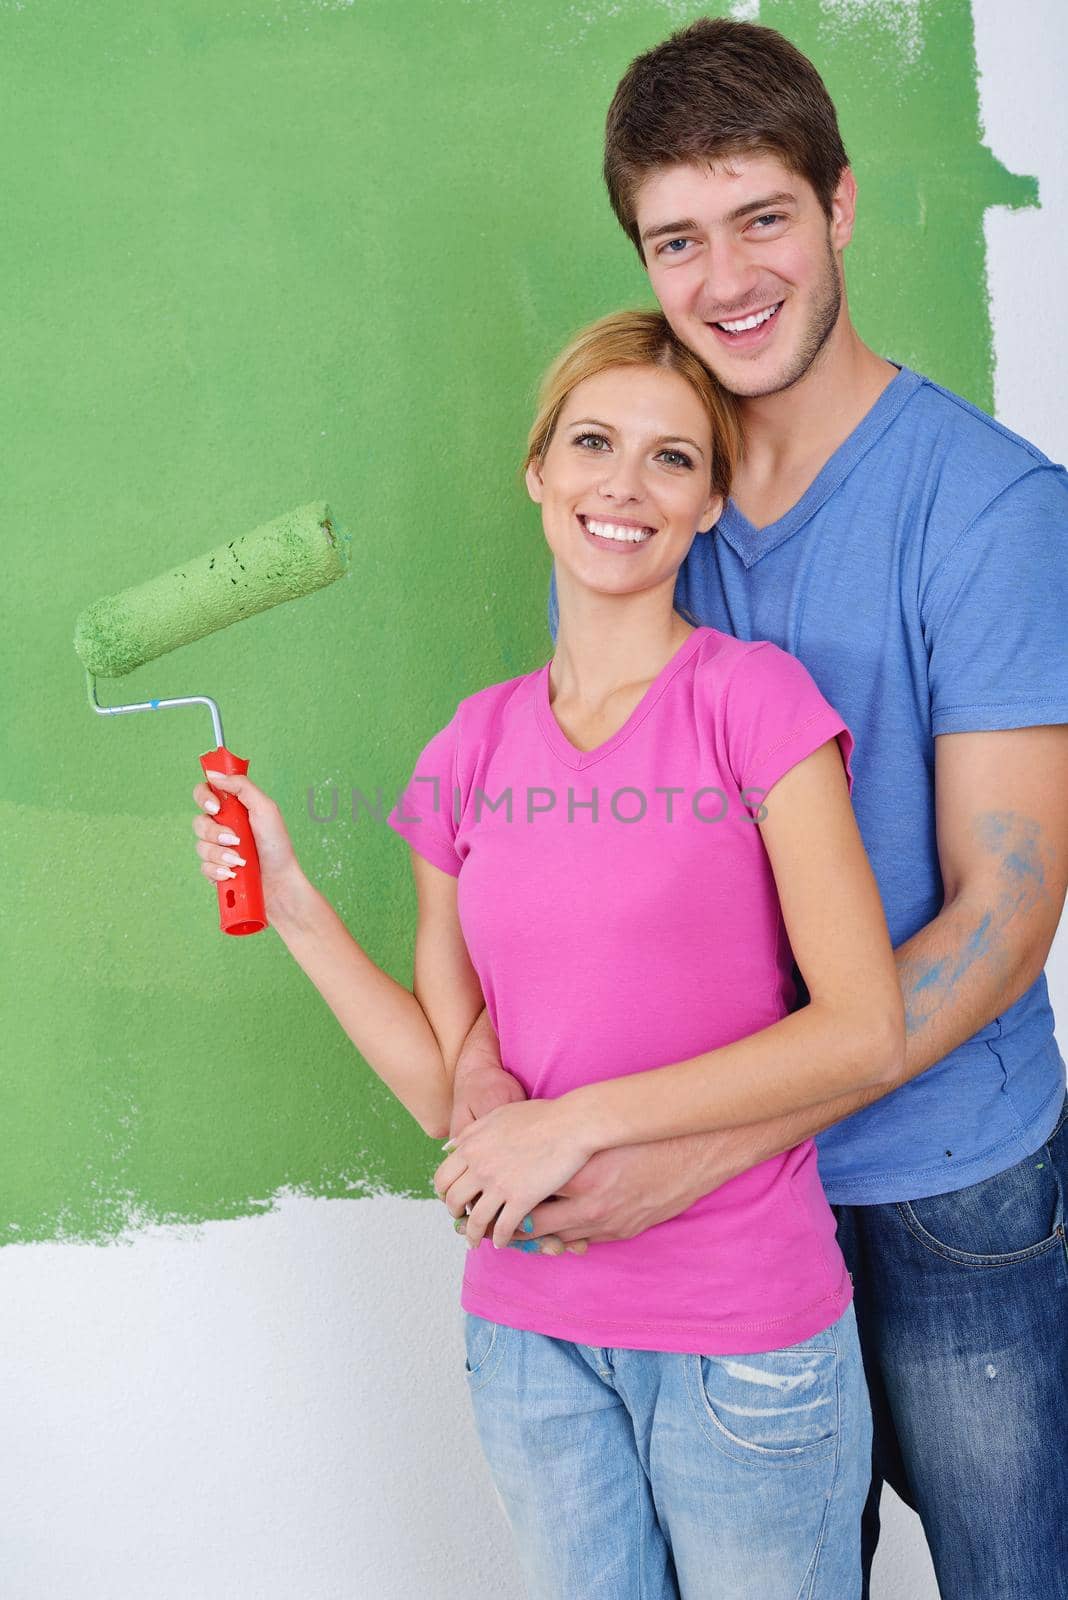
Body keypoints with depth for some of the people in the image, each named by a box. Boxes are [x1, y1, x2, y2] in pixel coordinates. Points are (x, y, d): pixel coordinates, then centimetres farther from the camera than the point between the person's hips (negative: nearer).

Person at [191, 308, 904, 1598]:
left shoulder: (750, 696, -9)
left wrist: (583, 1119, -19)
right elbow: (445, 1088, 4)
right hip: (529, 1326, 4)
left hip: (743, 1335, -3)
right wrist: (294, 906, -5)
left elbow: (867, 1029, -16)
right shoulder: (472, 752, 3)